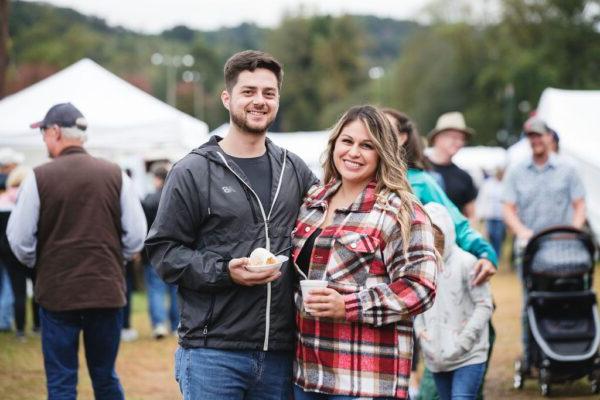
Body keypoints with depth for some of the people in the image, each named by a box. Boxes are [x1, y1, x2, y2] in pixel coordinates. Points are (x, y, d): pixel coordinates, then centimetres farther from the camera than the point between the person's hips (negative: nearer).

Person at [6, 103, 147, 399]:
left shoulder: (39, 177, -8)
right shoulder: (114, 175, 0)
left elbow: (19, 241, -6)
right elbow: (136, 236, -1)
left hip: (56, 293, -2)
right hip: (107, 290, 3)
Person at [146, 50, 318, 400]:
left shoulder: (295, 170, 13)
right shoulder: (194, 172, -1)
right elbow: (163, 250, -3)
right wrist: (224, 271, -16)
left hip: (279, 354, 4)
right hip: (213, 353, -4)